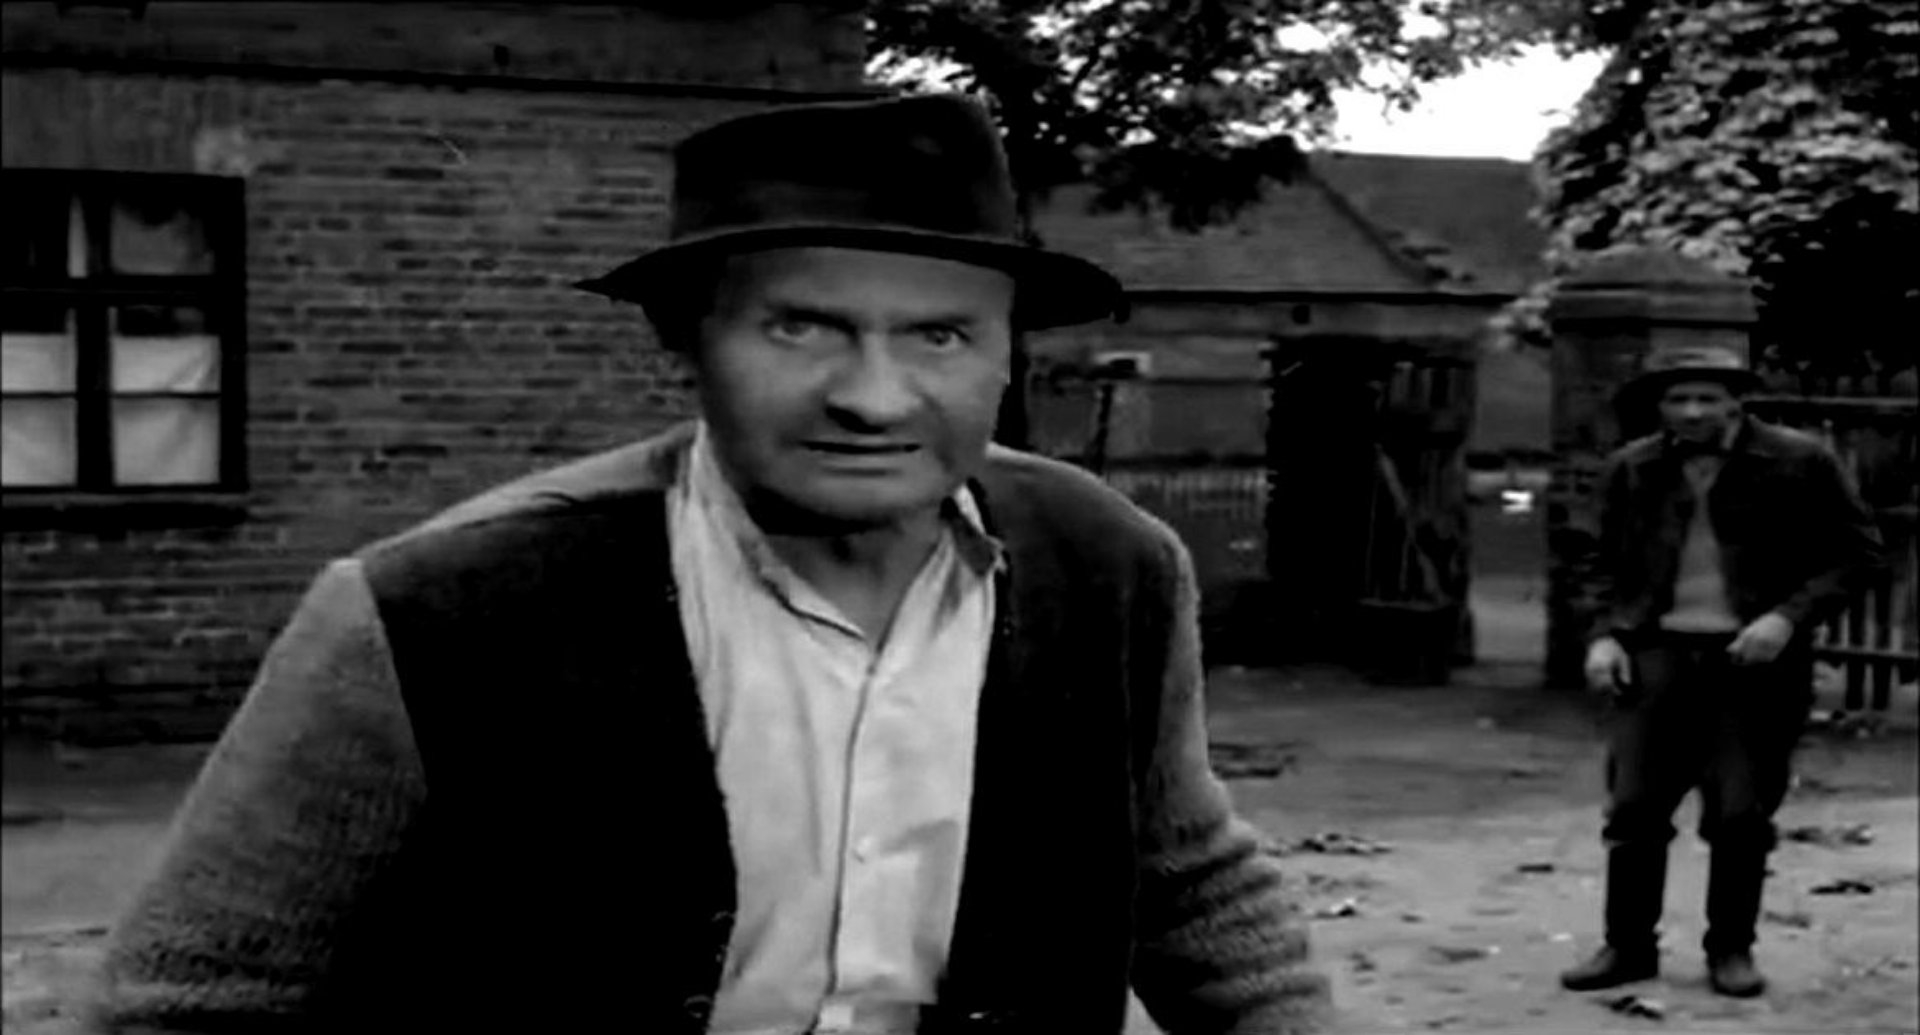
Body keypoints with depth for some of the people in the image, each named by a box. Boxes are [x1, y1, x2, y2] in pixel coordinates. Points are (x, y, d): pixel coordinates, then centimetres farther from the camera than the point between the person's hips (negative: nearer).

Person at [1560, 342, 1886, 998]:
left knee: (1740, 814, 1)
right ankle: (1627, 945, 12)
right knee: (1633, 806, 0)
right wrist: (1604, 633, 2)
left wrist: (1788, 617, -14)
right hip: (1658, 654, 3)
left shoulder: (1799, 463, -4)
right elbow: (1609, 565, 17)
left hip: (1755, 658, -3)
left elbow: (1856, 552, -1)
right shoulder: (1632, 469, 6)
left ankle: (1731, 950, 17)